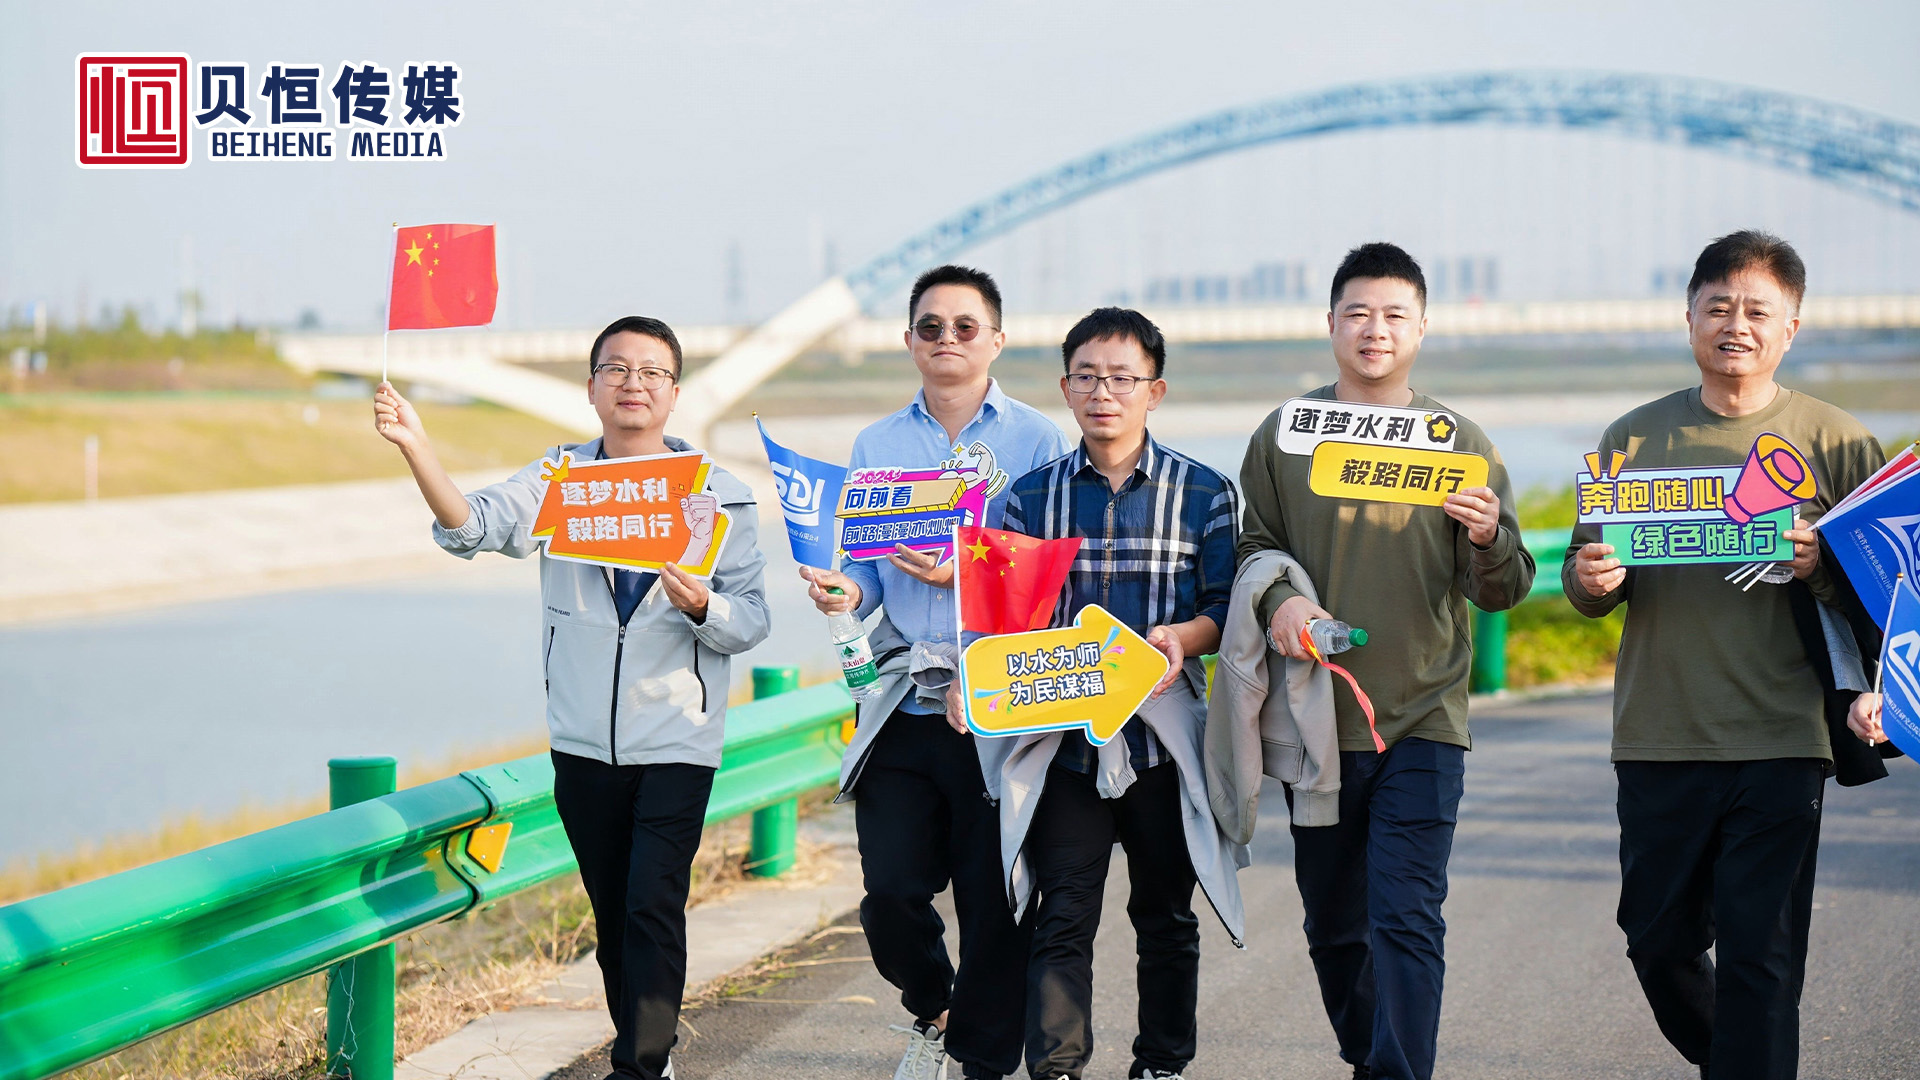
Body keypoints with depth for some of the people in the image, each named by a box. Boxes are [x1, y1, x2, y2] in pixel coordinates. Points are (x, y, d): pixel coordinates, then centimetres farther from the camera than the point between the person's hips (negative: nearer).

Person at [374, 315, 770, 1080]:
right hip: (584, 740, 3)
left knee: (653, 907, -12)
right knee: (611, 911, 13)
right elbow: (474, 525, -15)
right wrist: (415, 448, -29)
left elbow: (751, 621, -5)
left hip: (676, 740, -3)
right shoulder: (558, 479, 2)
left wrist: (702, 607, -26)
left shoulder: (719, 494, -2)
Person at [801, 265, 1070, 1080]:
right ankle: (931, 1008, 29)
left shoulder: (1035, 440, 3)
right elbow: (867, 563, 14)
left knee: (994, 899, 0)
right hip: (903, 705, 3)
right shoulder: (876, 446, 14)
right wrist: (846, 589, -9)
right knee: (890, 891, -1)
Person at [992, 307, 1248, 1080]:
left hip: (1164, 735, 0)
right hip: (1063, 739, 0)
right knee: (1062, 918, -4)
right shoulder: (1032, 495, 8)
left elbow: (1226, 610, 0)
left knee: (1165, 915, 11)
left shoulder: (1203, 493, 3)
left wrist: (1182, 638, -20)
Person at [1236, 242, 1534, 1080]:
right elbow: (1252, 548, 6)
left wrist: (1489, 540, -21)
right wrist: (1278, 600, -16)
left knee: (1407, 923, -11)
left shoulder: (1459, 442, 3)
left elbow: (1500, 593, 1)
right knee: (1333, 926, 14)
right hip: (1315, 717, 2)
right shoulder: (1283, 437, 5)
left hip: (1422, 724, -2)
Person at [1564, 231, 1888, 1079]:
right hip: (1658, 739, 3)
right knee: (1659, 939, 11)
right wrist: (1589, 580, -11)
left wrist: (1819, 570, -19)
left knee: (1759, 959, -4)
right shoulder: (1633, 437, 9)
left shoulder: (1837, 442, 3)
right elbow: (1586, 587, 12)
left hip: (1779, 743, -3)